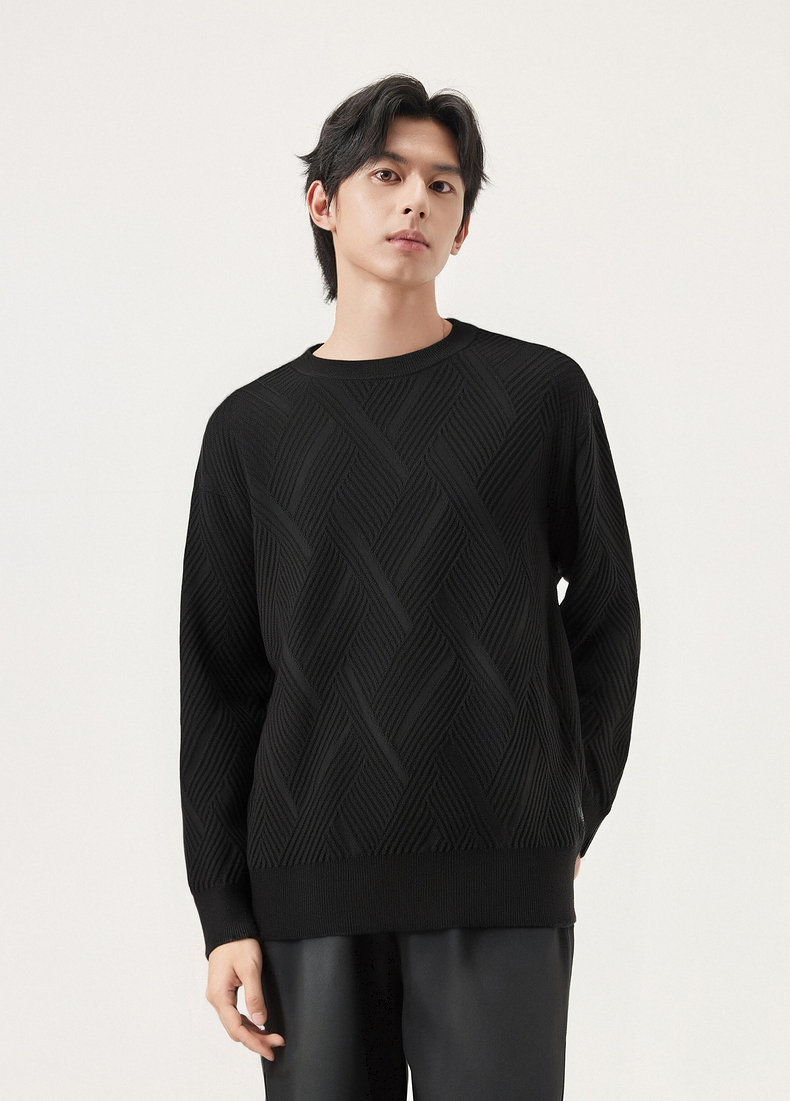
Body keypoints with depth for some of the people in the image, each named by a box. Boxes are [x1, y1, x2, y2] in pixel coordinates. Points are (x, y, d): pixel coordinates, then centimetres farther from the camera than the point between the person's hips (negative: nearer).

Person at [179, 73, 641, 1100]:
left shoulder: (542, 391, 4)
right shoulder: (253, 428, 8)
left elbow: (603, 613, 12)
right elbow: (220, 683, 8)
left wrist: (575, 814, 9)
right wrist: (223, 912, 3)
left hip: (503, 884, -1)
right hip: (311, 884, 1)